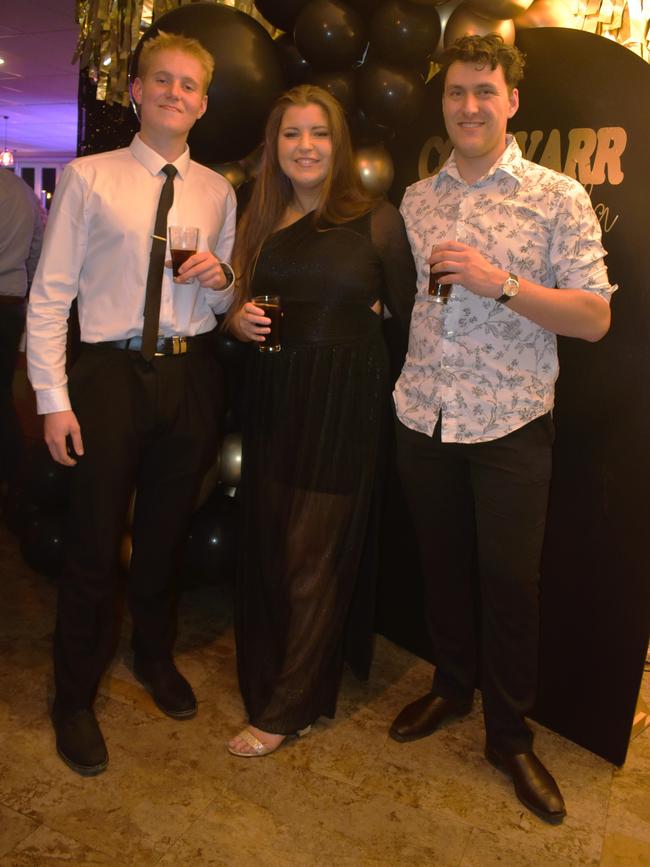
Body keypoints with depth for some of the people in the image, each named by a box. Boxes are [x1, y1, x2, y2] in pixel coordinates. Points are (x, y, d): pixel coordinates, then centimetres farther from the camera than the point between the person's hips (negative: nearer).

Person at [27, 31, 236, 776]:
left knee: (166, 534, 17)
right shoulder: (88, 177, -2)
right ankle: (74, 699, 26)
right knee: (94, 543, 4)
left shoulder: (218, 192, 9)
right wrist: (52, 399, -12)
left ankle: (155, 658, 42)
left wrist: (219, 279, -8)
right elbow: (49, 293, -5)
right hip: (111, 373, -3)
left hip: (191, 374, 4)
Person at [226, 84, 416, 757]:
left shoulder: (376, 220, -5)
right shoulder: (261, 221, 10)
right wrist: (238, 320, -5)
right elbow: (239, 307, 14)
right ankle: (267, 676, 33)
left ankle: (287, 710, 19)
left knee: (314, 556, 2)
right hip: (272, 397, 5)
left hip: (344, 398, -4)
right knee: (268, 546, 11)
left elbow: (408, 313, -2)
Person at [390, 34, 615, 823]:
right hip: (422, 418, 4)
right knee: (442, 564, 16)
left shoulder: (558, 198, -4)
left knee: (511, 580, 5)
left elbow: (594, 318, -10)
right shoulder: (416, 200, 9)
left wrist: (501, 284, -21)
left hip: (510, 425, -3)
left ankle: (509, 735, 25)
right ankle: (451, 686, 39)